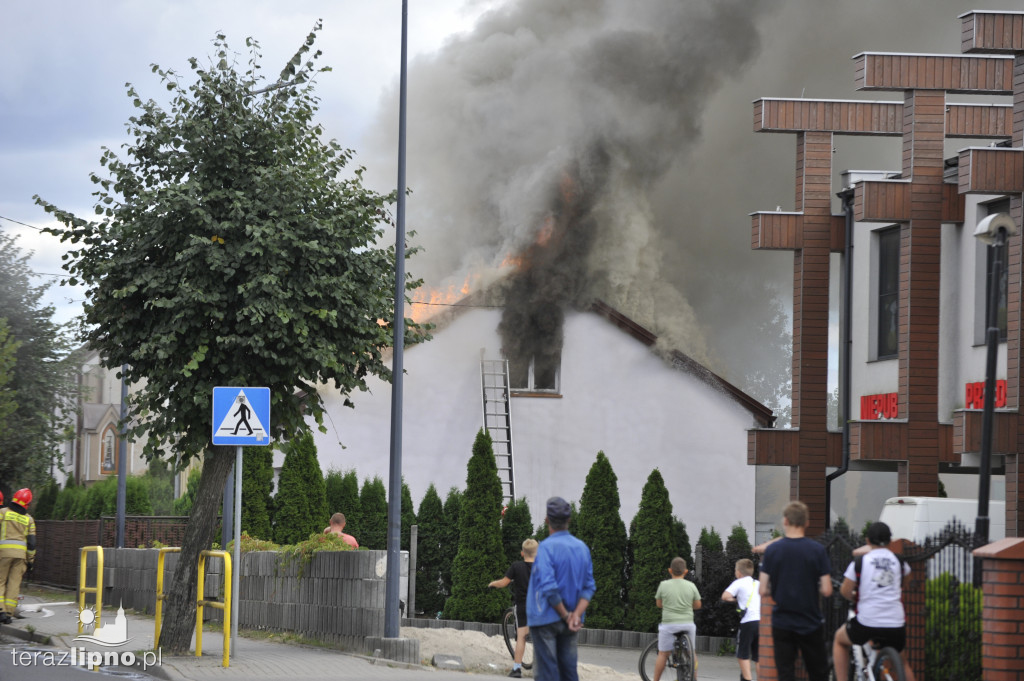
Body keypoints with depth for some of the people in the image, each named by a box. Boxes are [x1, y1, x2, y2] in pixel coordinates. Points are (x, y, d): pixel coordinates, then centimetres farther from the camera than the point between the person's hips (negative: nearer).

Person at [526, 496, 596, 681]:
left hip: (546, 619, -6)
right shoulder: (582, 548, 7)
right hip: (570, 625, 6)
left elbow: (549, 588, -20)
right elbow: (589, 587, 3)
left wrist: (566, 616, -11)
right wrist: (576, 615, -7)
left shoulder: (547, 547, -14)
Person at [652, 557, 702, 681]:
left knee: (663, 654, 6)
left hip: (669, 624, -2)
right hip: (688, 624, 2)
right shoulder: (691, 586, -1)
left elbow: (658, 604, 7)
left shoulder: (664, 585, -5)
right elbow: (698, 605, 8)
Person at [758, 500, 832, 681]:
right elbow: (826, 590, -9)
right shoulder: (817, 550, -7)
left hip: (782, 624, 1)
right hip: (811, 623, 0)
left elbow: (763, 591, -6)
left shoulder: (772, 549, -5)